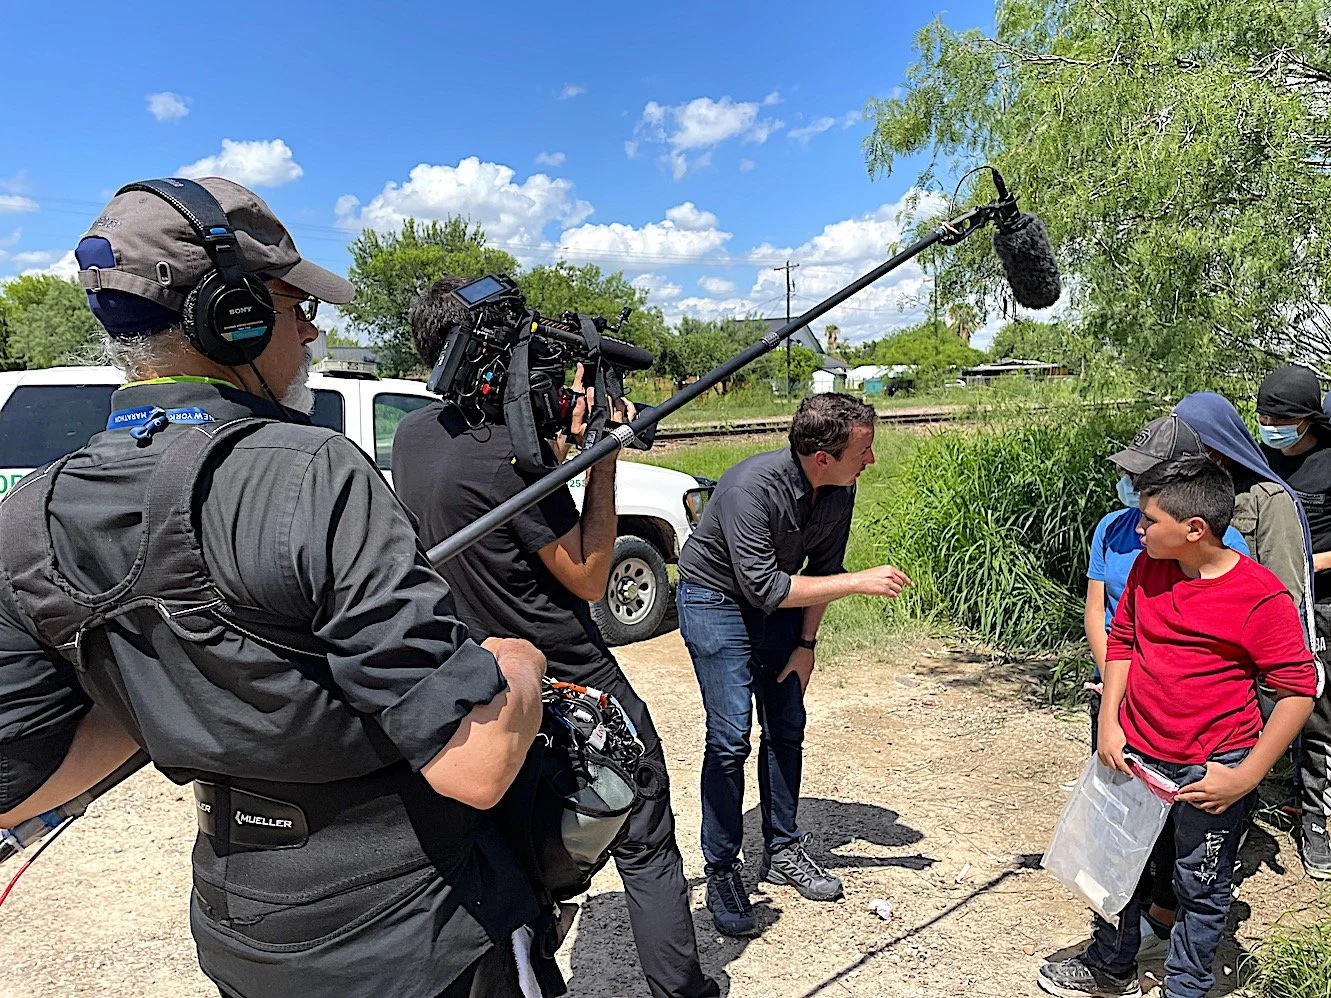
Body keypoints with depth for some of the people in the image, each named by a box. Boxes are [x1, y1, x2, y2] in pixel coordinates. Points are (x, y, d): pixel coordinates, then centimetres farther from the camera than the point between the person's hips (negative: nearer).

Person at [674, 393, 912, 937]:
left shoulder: (840, 490, -13)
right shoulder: (752, 488, -34)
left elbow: (821, 568, 0)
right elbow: (764, 587, -34)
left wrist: (806, 643, 0)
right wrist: (859, 581, -33)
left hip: (776, 598, 7)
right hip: (716, 597, -6)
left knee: (787, 727, 8)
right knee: (730, 736, -10)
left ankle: (782, 851, 25)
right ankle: (721, 872, 5)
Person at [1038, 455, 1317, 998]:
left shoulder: (1262, 597, -19)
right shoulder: (1147, 569, -2)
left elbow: (1298, 691, -15)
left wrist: (1245, 776, -16)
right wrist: (1109, 721, 1)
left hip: (1211, 770, -5)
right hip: (1133, 753, 6)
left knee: (1200, 886, 14)